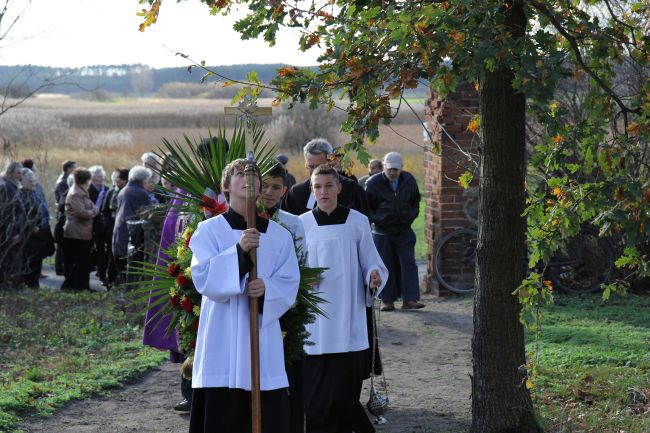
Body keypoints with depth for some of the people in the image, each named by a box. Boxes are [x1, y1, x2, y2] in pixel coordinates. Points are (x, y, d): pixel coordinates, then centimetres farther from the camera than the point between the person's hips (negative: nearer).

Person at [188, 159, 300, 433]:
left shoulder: (279, 235, 8)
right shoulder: (209, 230, 1)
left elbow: (289, 284, 5)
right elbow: (202, 277, -10)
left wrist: (266, 288, -17)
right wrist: (238, 251, -23)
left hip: (264, 336, 2)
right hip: (222, 338, -2)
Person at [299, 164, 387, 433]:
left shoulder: (357, 222, 3)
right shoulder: (301, 224, 5)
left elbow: (371, 264, 5)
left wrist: (375, 276, -17)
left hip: (347, 321, -1)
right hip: (314, 323, 1)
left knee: (342, 393, -6)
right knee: (316, 396, 0)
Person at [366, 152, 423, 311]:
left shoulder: (409, 180, 3)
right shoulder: (373, 183, -7)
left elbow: (416, 201, 19)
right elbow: (366, 206, 2)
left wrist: (411, 215, 3)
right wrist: (376, 219, -12)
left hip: (404, 231, 2)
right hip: (382, 232, -2)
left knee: (408, 264, -6)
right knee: (385, 266, 1)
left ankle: (409, 299, -5)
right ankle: (387, 300, 9)